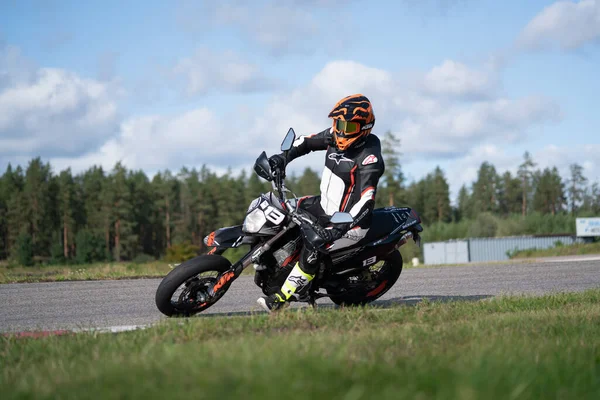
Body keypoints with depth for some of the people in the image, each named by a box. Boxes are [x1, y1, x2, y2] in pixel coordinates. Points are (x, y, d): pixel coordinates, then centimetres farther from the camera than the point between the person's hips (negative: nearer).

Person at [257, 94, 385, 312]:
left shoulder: (369, 159, -27)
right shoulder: (335, 136, -3)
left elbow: (366, 202, -36)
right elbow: (307, 141, 13)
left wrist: (339, 229, -45)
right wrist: (284, 156, -6)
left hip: (351, 222, -9)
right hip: (325, 205, 10)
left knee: (313, 247, -29)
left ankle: (282, 298, -21)